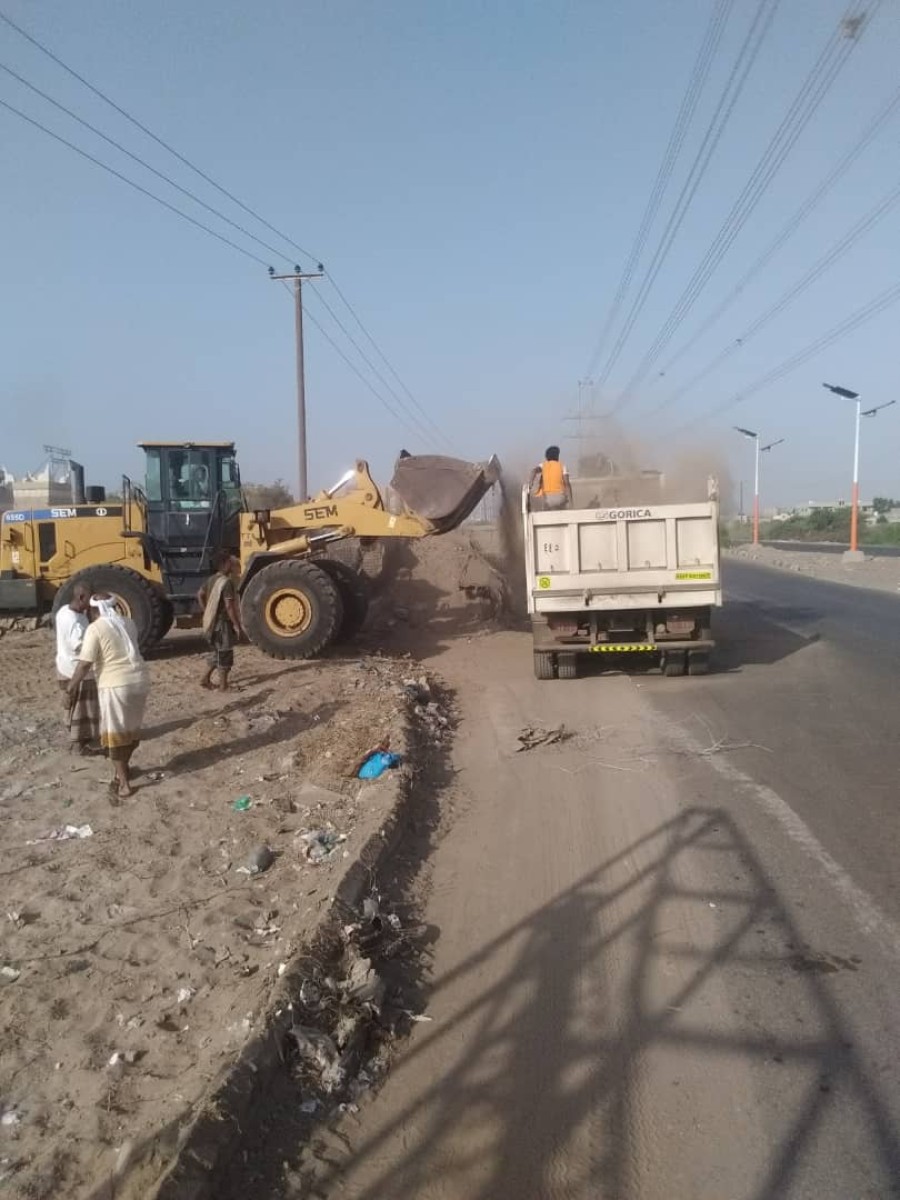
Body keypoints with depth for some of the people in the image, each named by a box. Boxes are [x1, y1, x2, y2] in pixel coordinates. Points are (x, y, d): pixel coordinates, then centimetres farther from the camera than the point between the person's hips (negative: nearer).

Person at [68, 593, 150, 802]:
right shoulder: (128, 623, 9)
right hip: (140, 679, 6)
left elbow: (84, 664, -13)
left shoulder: (95, 629, -10)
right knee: (132, 728, 19)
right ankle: (123, 770, 36)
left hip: (115, 685, -6)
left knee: (114, 734, 4)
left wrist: (70, 688, -3)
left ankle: (124, 783, 4)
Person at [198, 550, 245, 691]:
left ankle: (205, 679, 22)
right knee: (225, 653, 0)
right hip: (223, 623, -9)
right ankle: (223, 685, 6)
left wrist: (205, 612, 21)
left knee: (216, 652, 20)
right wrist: (236, 624, -18)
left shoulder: (212, 579, 8)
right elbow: (229, 606, -23)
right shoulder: (227, 582, -20)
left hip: (213, 621, 9)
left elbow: (200, 594, 17)